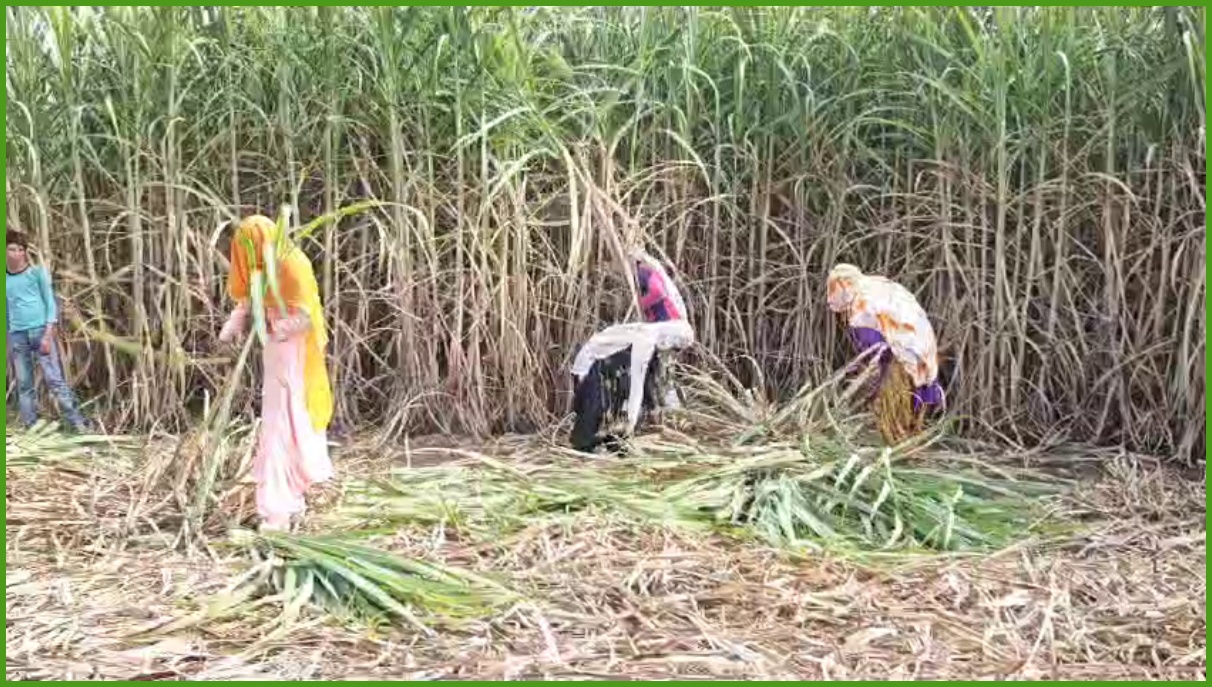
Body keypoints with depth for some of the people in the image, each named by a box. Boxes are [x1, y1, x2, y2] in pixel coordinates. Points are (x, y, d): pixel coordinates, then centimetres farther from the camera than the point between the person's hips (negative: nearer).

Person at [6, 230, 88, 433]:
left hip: (40, 331, -3)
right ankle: (31, 429, 9)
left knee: (55, 379, -7)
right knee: (24, 385, 5)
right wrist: (6, 341, 11)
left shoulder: (37, 272, 3)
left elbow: (50, 302, 0)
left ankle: (77, 424, -7)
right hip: (16, 336, 3)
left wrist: (48, 334, -9)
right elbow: (5, 311, 16)